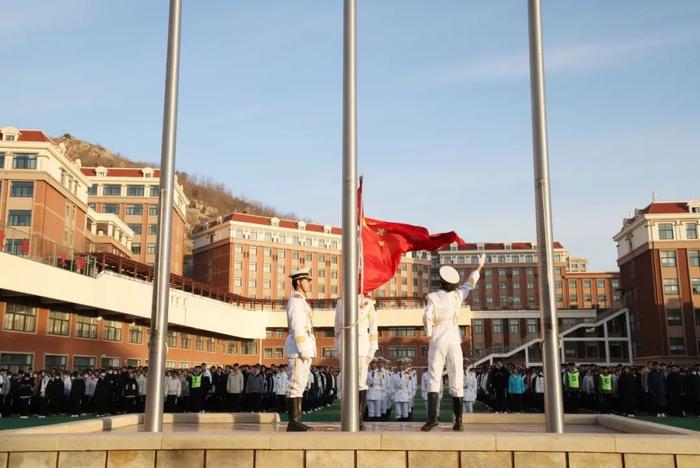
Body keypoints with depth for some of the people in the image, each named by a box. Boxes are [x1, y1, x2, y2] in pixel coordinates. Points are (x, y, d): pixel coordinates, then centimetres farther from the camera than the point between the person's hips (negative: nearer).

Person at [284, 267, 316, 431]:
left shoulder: (302, 302, 23)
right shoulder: (295, 301, -10)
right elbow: (297, 328, -17)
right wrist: (303, 351, -21)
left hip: (304, 349, 10)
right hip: (299, 348, -10)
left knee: (300, 385, 9)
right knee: (296, 384, -10)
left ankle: (296, 421, 11)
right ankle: (293, 422, -10)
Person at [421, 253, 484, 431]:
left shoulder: (433, 297, -6)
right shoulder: (458, 295, 2)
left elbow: (427, 317, -16)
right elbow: (470, 282, 18)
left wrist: (429, 334, 1)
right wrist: (480, 265, 32)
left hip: (437, 340, -2)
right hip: (454, 339, 2)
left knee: (433, 378, -1)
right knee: (457, 380, 4)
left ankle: (432, 417, -16)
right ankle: (458, 421, 2)